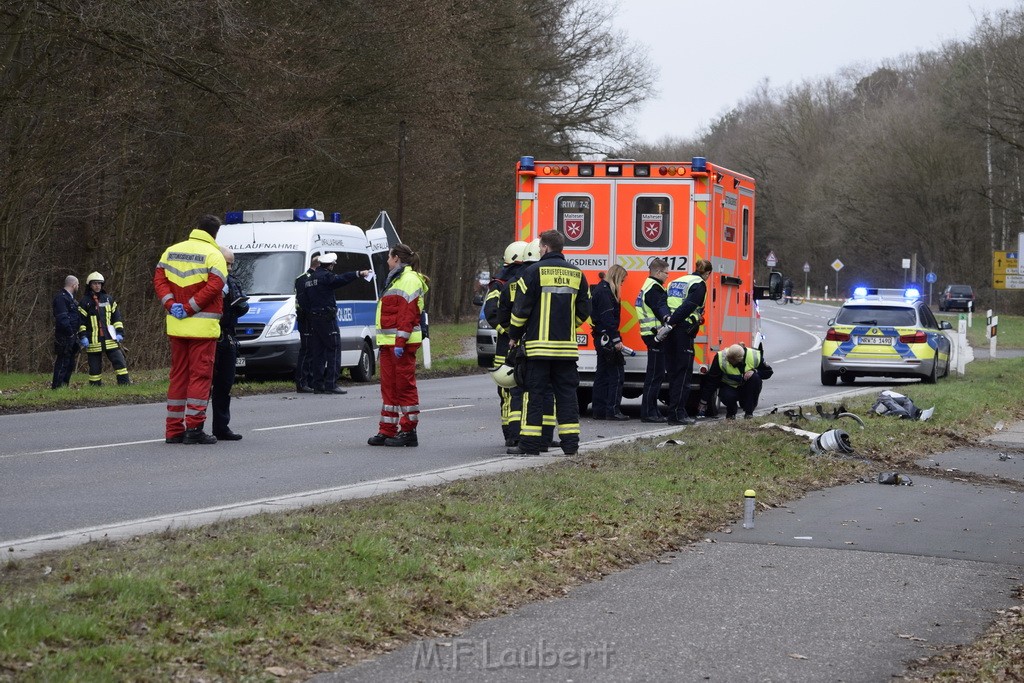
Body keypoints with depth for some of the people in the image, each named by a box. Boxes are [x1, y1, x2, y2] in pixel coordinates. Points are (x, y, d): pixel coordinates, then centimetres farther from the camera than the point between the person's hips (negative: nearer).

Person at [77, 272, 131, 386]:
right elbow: (81, 321, 0)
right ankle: (95, 386, 9)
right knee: (95, 366, 2)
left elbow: (116, 317, 14)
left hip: (110, 338, 2)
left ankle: (125, 383, -4)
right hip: (93, 341, -2)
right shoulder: (85, 302, 2)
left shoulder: (108, 299, 12)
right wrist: (83, 337, -8)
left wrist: (119, 332, 5)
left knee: (119, 361, -5)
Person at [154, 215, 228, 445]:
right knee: (200, 376, -2)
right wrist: (189, 308, -12)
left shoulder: (171, 251, 12)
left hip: (176, 327, 6)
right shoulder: (213, 255, -7)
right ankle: (194, 428, -6)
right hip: (203, 327, -6)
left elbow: (159, 278, 6)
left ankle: (174, 430, 12)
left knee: (178, 375, 11)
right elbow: (214, 286, -17)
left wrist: (170, 304, -3)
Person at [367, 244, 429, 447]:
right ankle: (387, 431, 13)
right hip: (389, 343, 10)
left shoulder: (409, 280, -10)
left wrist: (400, 343, -23)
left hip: (402, 343, -10)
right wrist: (384, 343, 22)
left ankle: (408, 431, -3)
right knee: (389, 386, 10)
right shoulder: (396, 279, 23)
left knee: (405, 385, -6)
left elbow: (407, 314, -18)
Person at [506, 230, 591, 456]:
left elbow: (521, 309, -6)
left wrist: (514, 336, 5)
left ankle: (530, 443, -2)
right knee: (566, 393, 8)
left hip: (539, 345, -4)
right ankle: (570, 443, 6)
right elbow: (584, 310, 13)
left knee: (534, 393, -1)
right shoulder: (576, 274, 9)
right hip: (567, 345, 4)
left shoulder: (534, 272, -6)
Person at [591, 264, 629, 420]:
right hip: (607, 337, -11)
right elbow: (608, 318, -21)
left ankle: (599, 411, 12)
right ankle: (613, 410, -9)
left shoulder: (600, 289, 18)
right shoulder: (605, 292, -14)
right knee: (617, 374, -8)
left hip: (601, 339, 11)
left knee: (602, 375, 11)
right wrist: (616, 339, -23)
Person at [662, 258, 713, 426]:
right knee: (683, 373, -4)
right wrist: (670, 325, -21)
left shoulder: (676, 281, 21)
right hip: (684, 331, -8)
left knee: (673, 372, 13)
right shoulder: (699, 284, -5)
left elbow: (665, 305, 15)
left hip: (671, 333, 8)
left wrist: (668, 324, 10)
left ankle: (673, 411, 15)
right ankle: (677, 414, -7)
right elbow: (688, 306, -18)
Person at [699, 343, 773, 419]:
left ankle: (749, 412, -18)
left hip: (747, 388, 1)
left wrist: (754, 371, -27)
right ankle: (731, 412, 2)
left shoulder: (755, 357, -20)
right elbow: (711, 381, -16)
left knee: (755, 378, -31)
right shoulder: (721, 358, -21)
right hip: (729, 387, -1)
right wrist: (703, 402, -16)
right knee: (728, 397, -36)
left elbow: (768, 372, -5)